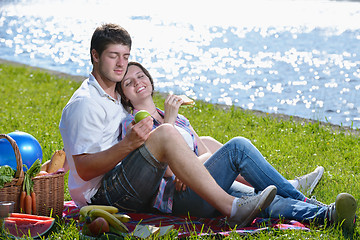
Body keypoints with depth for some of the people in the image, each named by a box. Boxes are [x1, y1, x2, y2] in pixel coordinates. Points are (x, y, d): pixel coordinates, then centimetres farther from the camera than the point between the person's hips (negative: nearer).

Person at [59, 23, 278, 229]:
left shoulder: (116, 97, 21)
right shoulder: (85, 104, -10)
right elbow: (84, 170, -18)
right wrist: (128, 144, -30)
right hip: (102, 195, -10)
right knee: (166, 133, -30)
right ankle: (229, 207, -38)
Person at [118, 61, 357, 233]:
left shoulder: (179, 119, 28)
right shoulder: (131, 124, 7)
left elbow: (207, 155, 17)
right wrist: (169, 120, -5)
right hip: (178, 196, -6)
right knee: (237, 146, -25)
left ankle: (325, 215, -46)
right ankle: (301, 200, -23)